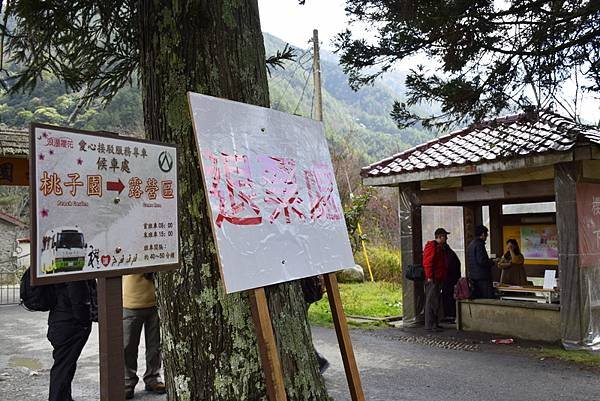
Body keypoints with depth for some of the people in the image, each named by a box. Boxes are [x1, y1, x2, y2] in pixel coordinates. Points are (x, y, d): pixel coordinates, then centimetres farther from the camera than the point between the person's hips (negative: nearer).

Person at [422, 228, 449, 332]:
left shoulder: (441, 248, 20)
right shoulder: (431, 246, -12)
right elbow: (427, 262, -19)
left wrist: (442, 277, 21)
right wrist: (429, 276, -22)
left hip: (438, 279, 10)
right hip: (432, 279, -10)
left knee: (437, 301, 13)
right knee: (431, 301, -9)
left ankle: (435, 323, 21)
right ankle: (429, 325, -7)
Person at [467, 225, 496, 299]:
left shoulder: (470, 245, 16)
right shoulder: (479, 244, -14)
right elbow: (481, 261, -22)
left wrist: (489, 260, 21)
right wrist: (492, 262, -6)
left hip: (473, 277, 10)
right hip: (482, 278, -10)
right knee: (489, 300, -8)